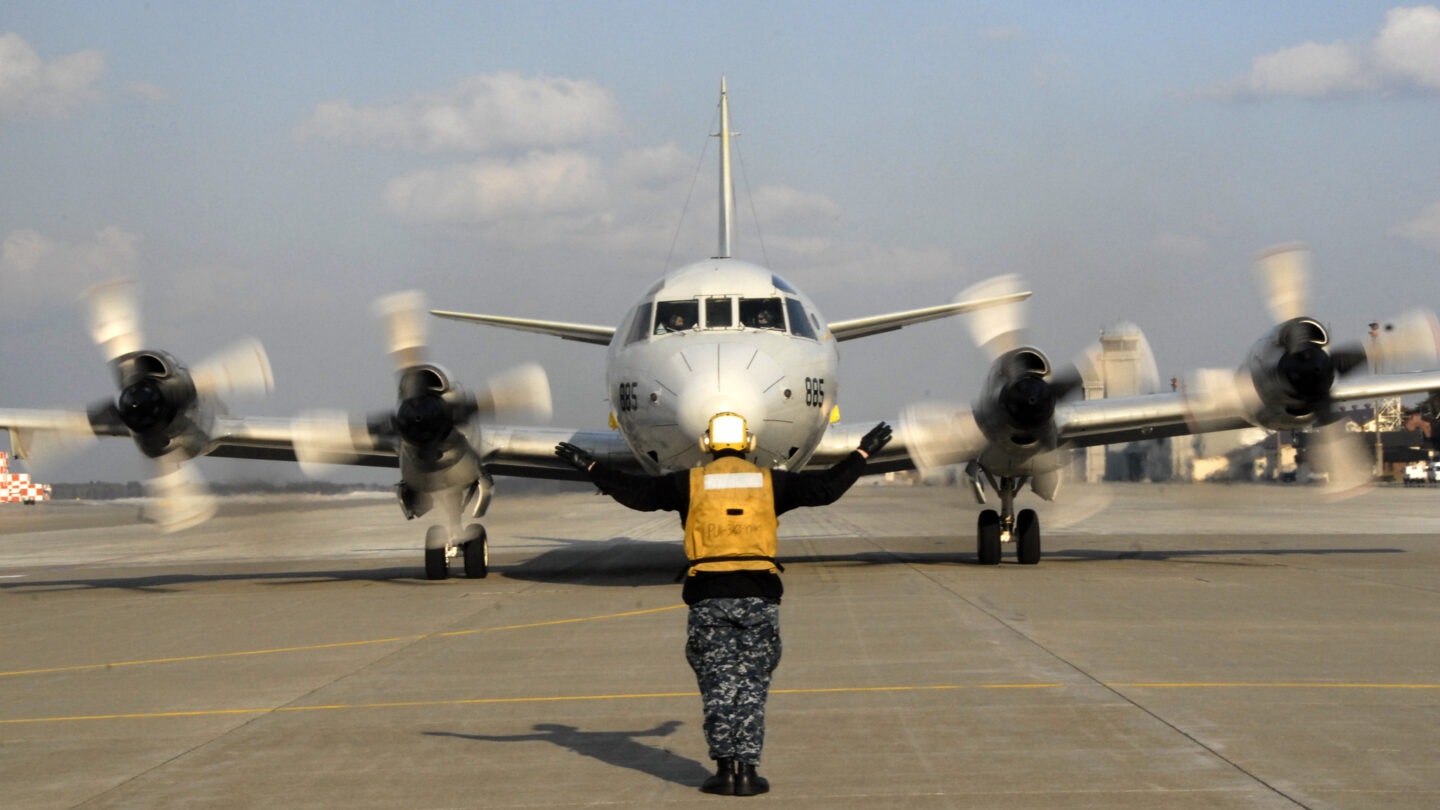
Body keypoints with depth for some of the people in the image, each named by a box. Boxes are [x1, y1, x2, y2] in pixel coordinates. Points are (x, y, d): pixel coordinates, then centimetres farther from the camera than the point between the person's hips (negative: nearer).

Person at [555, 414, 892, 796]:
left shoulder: (690, 483, 2)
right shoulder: (769, 482, 5)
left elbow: (638, 492, -1)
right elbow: (827, 487, 9)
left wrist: (591, 467, 9)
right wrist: (863, 453, 21)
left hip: (708, 599, 0)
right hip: (759, 598, 1)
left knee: (718, 687, 5)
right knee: (752, 687, 5)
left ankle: (725, 769, 2)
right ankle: (747, 771, 2)